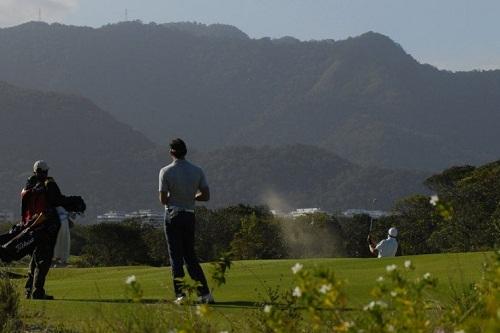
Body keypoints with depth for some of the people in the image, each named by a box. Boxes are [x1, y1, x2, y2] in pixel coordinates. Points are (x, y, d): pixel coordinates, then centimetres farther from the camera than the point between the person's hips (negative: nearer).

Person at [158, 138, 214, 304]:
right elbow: (206, 196, 2)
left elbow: (163, 200, -10)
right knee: (190, 255, 13)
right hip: (190, 215, 4)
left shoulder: (166, 171, -10)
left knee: (176, 256, 1)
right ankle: (205, 293, 6)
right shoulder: (197, 171, 2)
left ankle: (180, 294, -4)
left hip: (173, 216, -4)